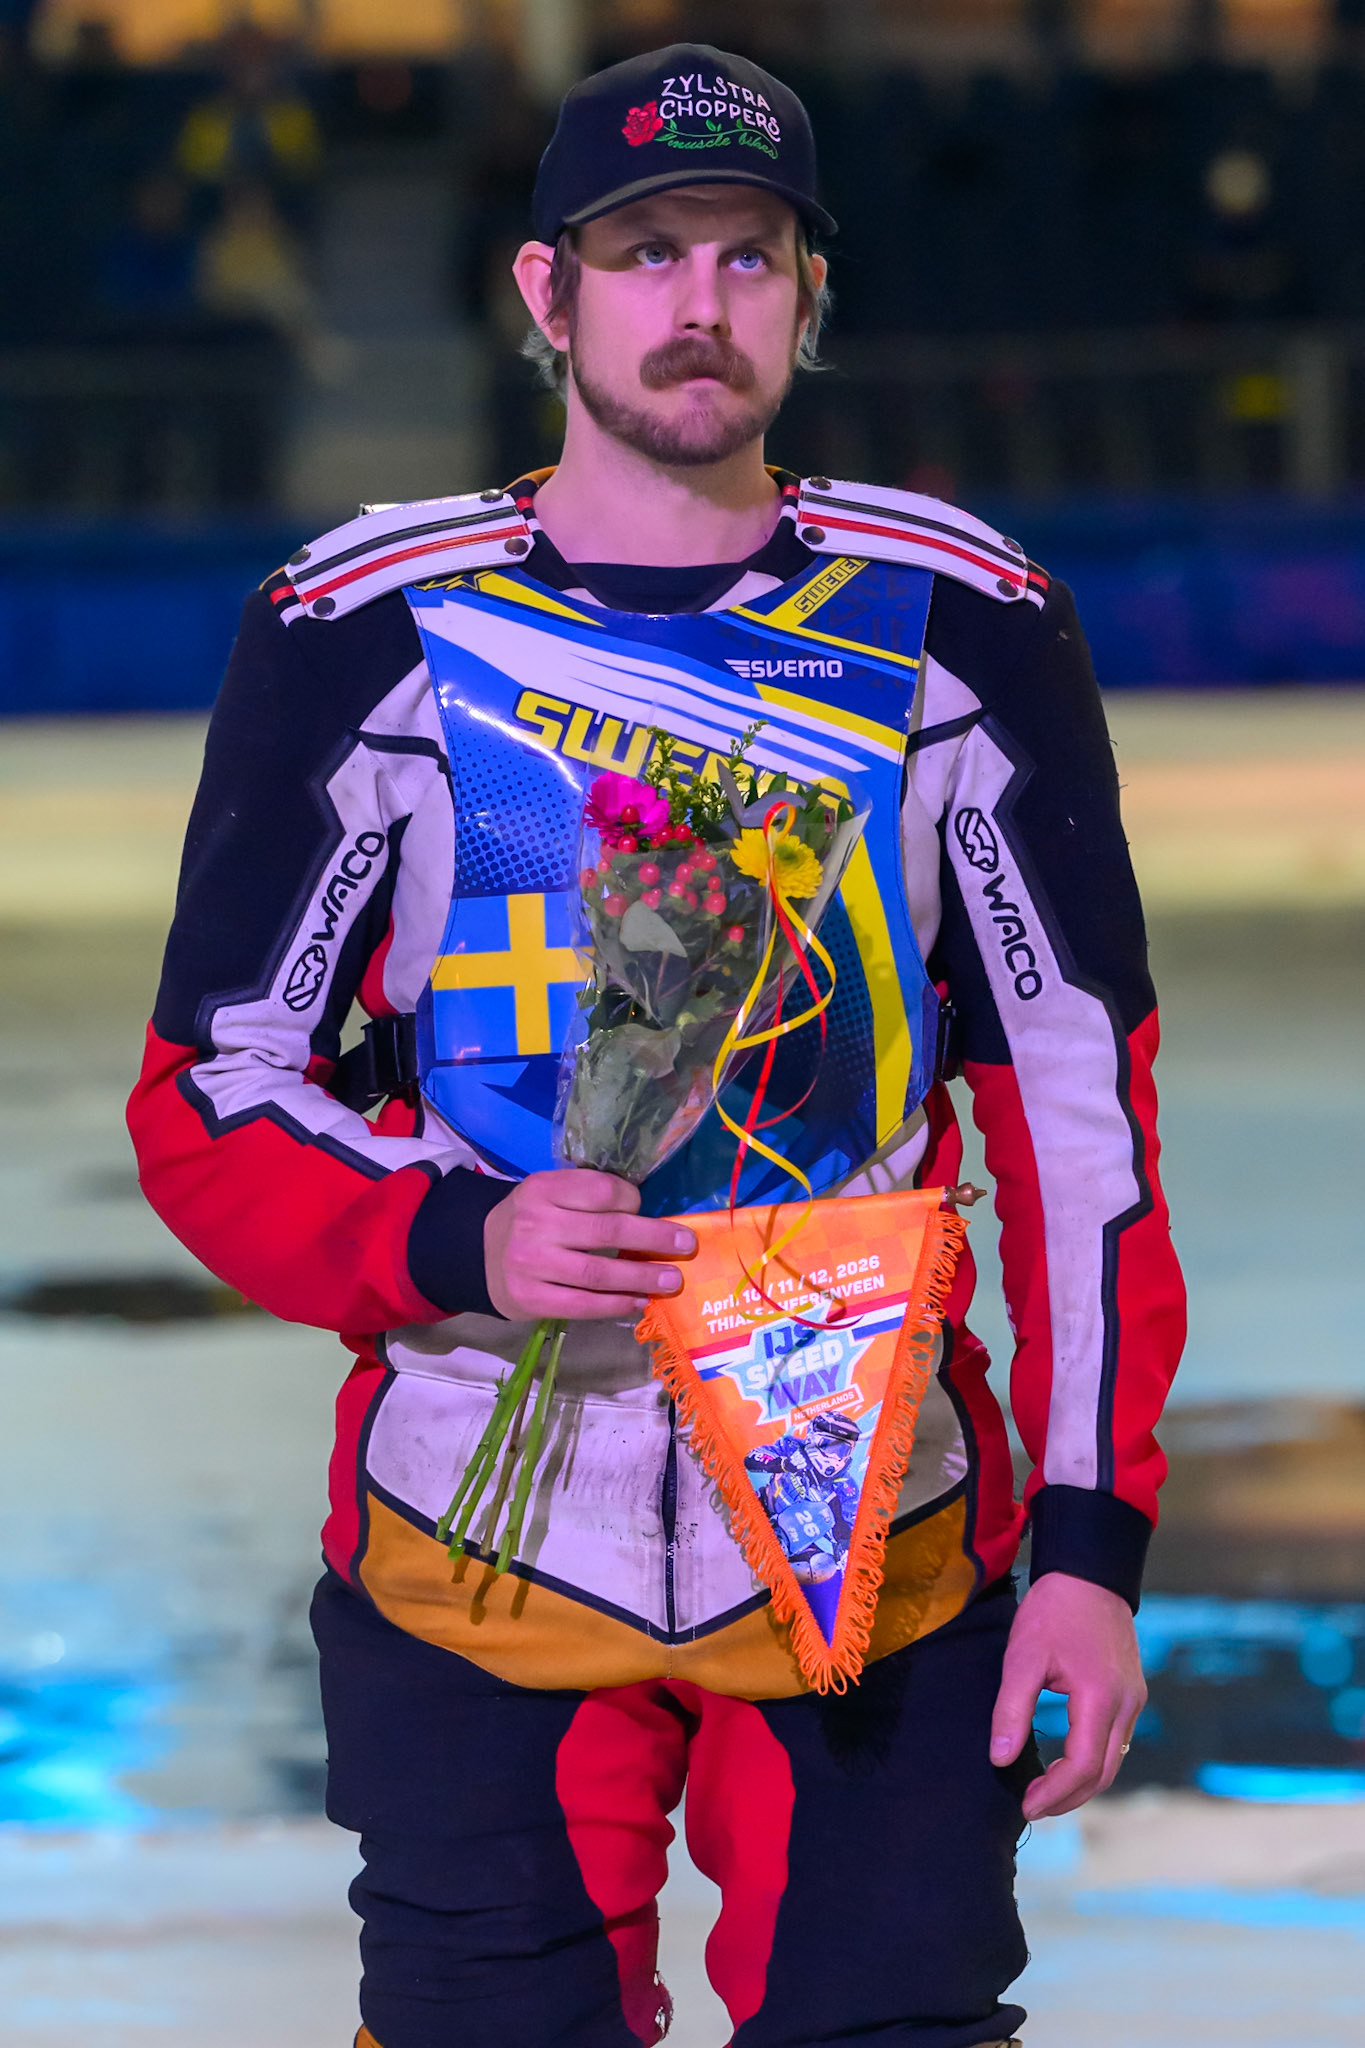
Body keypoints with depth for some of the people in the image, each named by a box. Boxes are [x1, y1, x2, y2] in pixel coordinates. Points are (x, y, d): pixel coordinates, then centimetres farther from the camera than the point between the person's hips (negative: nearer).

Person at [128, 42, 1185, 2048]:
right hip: (479, 1541, 0)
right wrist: (455, 1247, -17)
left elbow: (1081, 1102, 4)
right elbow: (206, 1101, 2)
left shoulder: (956, 626, 3)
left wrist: (1094, 1535, -4)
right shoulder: (368, 635, -1)